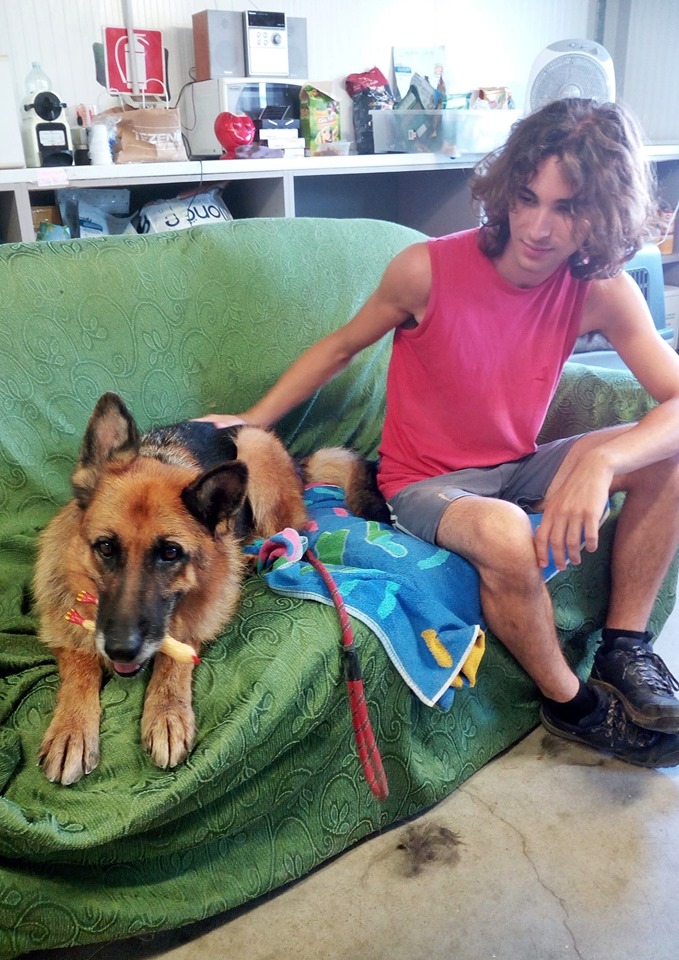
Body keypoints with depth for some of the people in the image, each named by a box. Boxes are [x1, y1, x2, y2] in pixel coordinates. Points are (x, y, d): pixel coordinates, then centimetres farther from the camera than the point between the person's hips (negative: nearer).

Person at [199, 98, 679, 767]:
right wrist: (249, 423, -9)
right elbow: (341, 346, -3)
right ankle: (570, 703, -8)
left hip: (516, 467, 4)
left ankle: (624, 649, -1)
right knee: (505, 534, -37)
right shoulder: (428, 270, -18)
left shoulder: (603, 292, -10)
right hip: (424, 482, -4)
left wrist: (600, 461, -36)